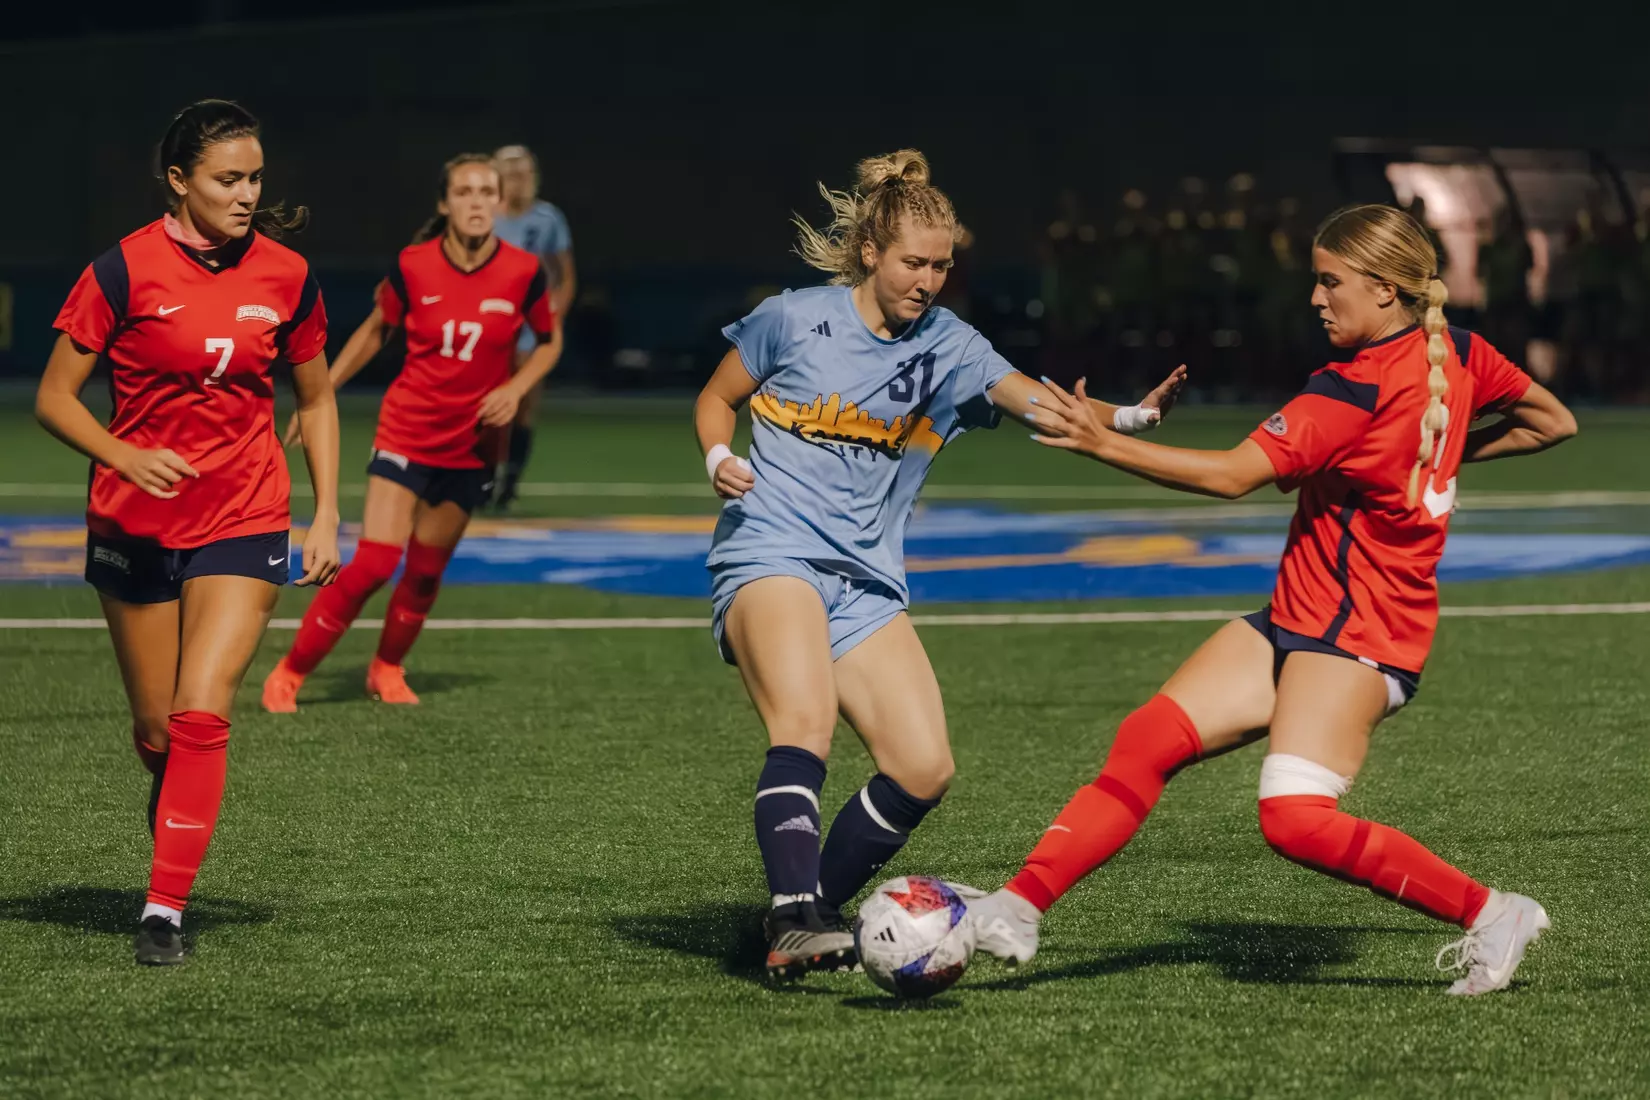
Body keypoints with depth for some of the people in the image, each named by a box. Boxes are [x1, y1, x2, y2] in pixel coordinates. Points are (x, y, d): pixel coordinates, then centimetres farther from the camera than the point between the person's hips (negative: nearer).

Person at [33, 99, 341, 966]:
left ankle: (165, 908, -11)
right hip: (135, 527, 0)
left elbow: (316, 398, 12)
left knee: (202, 713, -16)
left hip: (245, 523, 0)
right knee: (155, 731, 8)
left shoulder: (285, 276, -1)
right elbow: (53, 398, -5)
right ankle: (174, 799, 42)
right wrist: (129, 457, -21)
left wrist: (326, 516, 5)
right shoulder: (124, 271, -9)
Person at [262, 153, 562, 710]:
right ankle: (288, 674, -2)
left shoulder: (523, 271, -10)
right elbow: (375, 329, 6)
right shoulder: (414, 266, -11)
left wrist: (515, 388, -9)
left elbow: (550, 340, 7)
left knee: (426, 570, 10)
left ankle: (387, 669, 36)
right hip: (406, 430, -2)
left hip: (471, 445, 2)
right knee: (374, 563, -14)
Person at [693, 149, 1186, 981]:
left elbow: (1036, 401, -11)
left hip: (867, 584, 5)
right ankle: (794, 921, -37)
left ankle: (806, 914, 9)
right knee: (805, 722, -31)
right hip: (770, 557, -5)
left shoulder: (947, 348, 6)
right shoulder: (794, 320, 0)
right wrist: (719, 460, -8)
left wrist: (1127, 416, -30)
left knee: (923, 768, -8)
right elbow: (717, 399, 14)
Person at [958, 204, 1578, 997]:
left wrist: (1103, 443, -21)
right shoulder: (1456, 355, 5)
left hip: (1357, 634, -10)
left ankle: (1490, 914, -6)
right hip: (1293, 621, 10)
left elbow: (1231, 476, -23)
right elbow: (1554, 423, 18)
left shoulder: (1356, 392, -21)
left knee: (1296, 820, -22)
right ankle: (1020, 907, -10)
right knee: (1146, 741, -3)